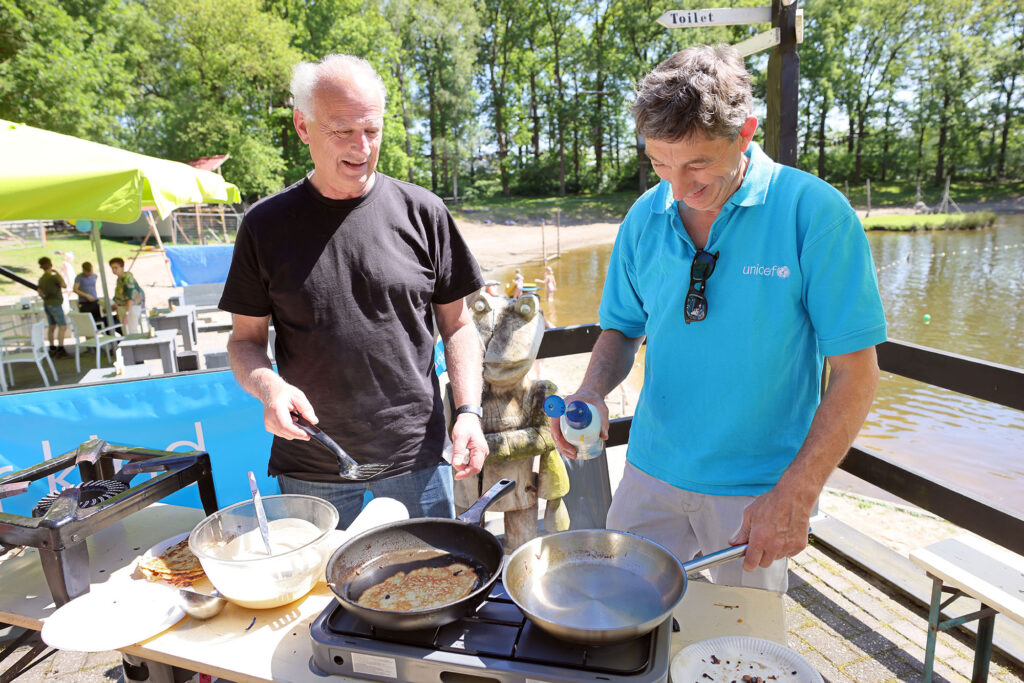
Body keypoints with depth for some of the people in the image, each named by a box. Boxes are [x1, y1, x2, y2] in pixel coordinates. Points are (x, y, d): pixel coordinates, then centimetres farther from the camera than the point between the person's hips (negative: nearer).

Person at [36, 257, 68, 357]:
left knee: (51, 326, 14)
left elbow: (39, 291, 12)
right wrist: (58, 273, 1)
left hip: (47, 304, 9)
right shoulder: (53, 277, -16)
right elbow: (64, 285, -2)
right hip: (55, 304, -9)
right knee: (63, 326, -10)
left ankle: (52, 348, 20)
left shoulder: (41, 279, 7)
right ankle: (60, 349, -17)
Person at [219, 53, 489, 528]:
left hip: (417, 457, 0)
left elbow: (456, 324, 3)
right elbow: (246, 338, 6)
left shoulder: (422, 212, -2)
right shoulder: (267, 224, 0)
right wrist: (267, 386, -15)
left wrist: (468, 410, -10)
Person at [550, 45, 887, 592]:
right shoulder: (645, 218, -2)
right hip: (649, 474, 3)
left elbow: (855, 373, -12)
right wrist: (592, 391, -11)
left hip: (757, 489, -3)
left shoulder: (814, 213, -14)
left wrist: (796, 495, -18)